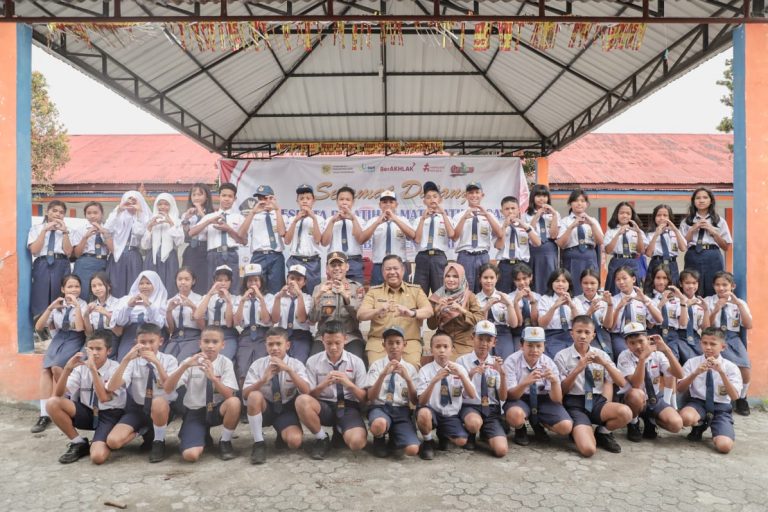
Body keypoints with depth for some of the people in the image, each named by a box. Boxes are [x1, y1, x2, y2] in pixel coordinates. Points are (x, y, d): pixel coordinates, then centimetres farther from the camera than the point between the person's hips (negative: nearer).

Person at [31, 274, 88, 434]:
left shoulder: (82, 304, -3)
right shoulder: (56, 305, 9)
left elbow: (80, 328, -18)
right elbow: (38, 327, 2)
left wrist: (76, 305, -21)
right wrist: (50, 308, -10)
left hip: (74, 340, -4)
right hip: (58, 339, 4)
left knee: (56, 367, -26)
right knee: (45, 369, -20)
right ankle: (44, 415, -19)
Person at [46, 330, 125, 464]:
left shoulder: (115, 369, -15)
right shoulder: (81, 367, -2)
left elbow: (104, 398, -30)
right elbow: (58, 394, -10)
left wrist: (93, 368, -33)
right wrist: (67, 369, -24)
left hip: (109, 415, -5)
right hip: (88, 412, 5)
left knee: (98, 457, -29)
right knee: (53, 403, -18)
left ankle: (105, 443, 10)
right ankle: (79, 443, -1)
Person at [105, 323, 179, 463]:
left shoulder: (169, 360, -7)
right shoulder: (133, 361, -3)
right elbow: (111, 388, -17)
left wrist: (157, 363, -32)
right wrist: (126, 359, -27)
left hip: (162, 409, -2)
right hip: (137, 409, 2)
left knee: (158, 402, -39)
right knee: (113, 441, -23)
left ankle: (159, 441, -12)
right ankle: (145, 432, 8)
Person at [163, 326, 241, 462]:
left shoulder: (225, 363, -8)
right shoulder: (190, 362, -6)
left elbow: (229, 395, -17)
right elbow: (167, 389, -17)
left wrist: (213, 378, -32)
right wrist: (185, 366, -30)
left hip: (217, 410, 0)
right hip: (195, 413, 0)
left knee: (234, 402, -34)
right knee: (190, 455, -24)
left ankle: (225, 442, -7)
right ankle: (204, 436, 14)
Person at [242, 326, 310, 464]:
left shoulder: (296, 364, -8)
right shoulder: (258, 364, -7)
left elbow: (306, 392, -22)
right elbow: (245, 395, -14)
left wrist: (288, 369, -33)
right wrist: (264, 379, -31)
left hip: (286, 410, 0)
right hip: (264, 409, 1)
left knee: (294, 441, -29)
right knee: (254, 395, -33)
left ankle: (283, 436, 11)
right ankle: (258, 443, -18)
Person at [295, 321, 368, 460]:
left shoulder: (356, 362, -1)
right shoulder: (313, 361, -1)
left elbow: (364, 398, 0)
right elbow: (309, 396, -2)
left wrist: (348, 384, -19)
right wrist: (324, 384, -22)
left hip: (348, 407, -1)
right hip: (324, 406, 1)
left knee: (357, 442, -32)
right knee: (302, 400, -33)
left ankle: (340, 432, 9)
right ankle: (322, 439, -6)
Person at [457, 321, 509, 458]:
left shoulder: (496, 363, 7)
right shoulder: (462, 361, -2)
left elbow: (503, 398, 0)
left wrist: (502, 374, -16)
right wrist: (470, 374, -25)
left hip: (491, 409, 2)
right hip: (469, 406, -2)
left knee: (501, 450, -21)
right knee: (474, 422, -38)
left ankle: (485, 433, 14)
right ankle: (469, 435, 0)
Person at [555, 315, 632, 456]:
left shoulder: (601, 355, 11)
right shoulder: (562, 356, -1)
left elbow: (622, 383, 5)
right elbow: (561, 390, -3)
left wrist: (604, 363, -11)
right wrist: (577, 369, -17)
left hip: (597, 401, 4)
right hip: (575, 404, -4)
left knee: (625, 412, -30)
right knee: (588, 449, -29)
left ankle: (602, 433, 3)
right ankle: (579, 431, 8)